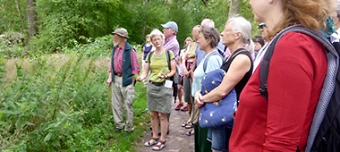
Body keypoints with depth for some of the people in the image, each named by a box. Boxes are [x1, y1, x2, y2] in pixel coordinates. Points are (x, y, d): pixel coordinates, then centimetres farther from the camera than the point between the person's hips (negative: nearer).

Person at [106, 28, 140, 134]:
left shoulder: (130, 50, -13)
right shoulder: (115, 49, 8)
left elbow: (135, 68, -11)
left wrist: (132, 83, -12)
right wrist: (110, 77, 7)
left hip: (126, 80, -7)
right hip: (116, 79, 7)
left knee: (128, 105, 3)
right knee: (116, 104, 13)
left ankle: (129, 127, 17)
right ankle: (119, 124, 28)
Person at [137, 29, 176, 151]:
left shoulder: (169, 53, -3)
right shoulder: (150, 55, 8)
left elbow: (173, 70, -3)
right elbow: (146, 72, 4)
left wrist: (166, 75, -23)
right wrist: (141, 77, -17)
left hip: (164, 86, -5)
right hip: (151, 86, 5)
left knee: (162, 114, 0)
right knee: (153, 114, 10)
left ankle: (162, 140, 11)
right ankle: (155, 137, 25)